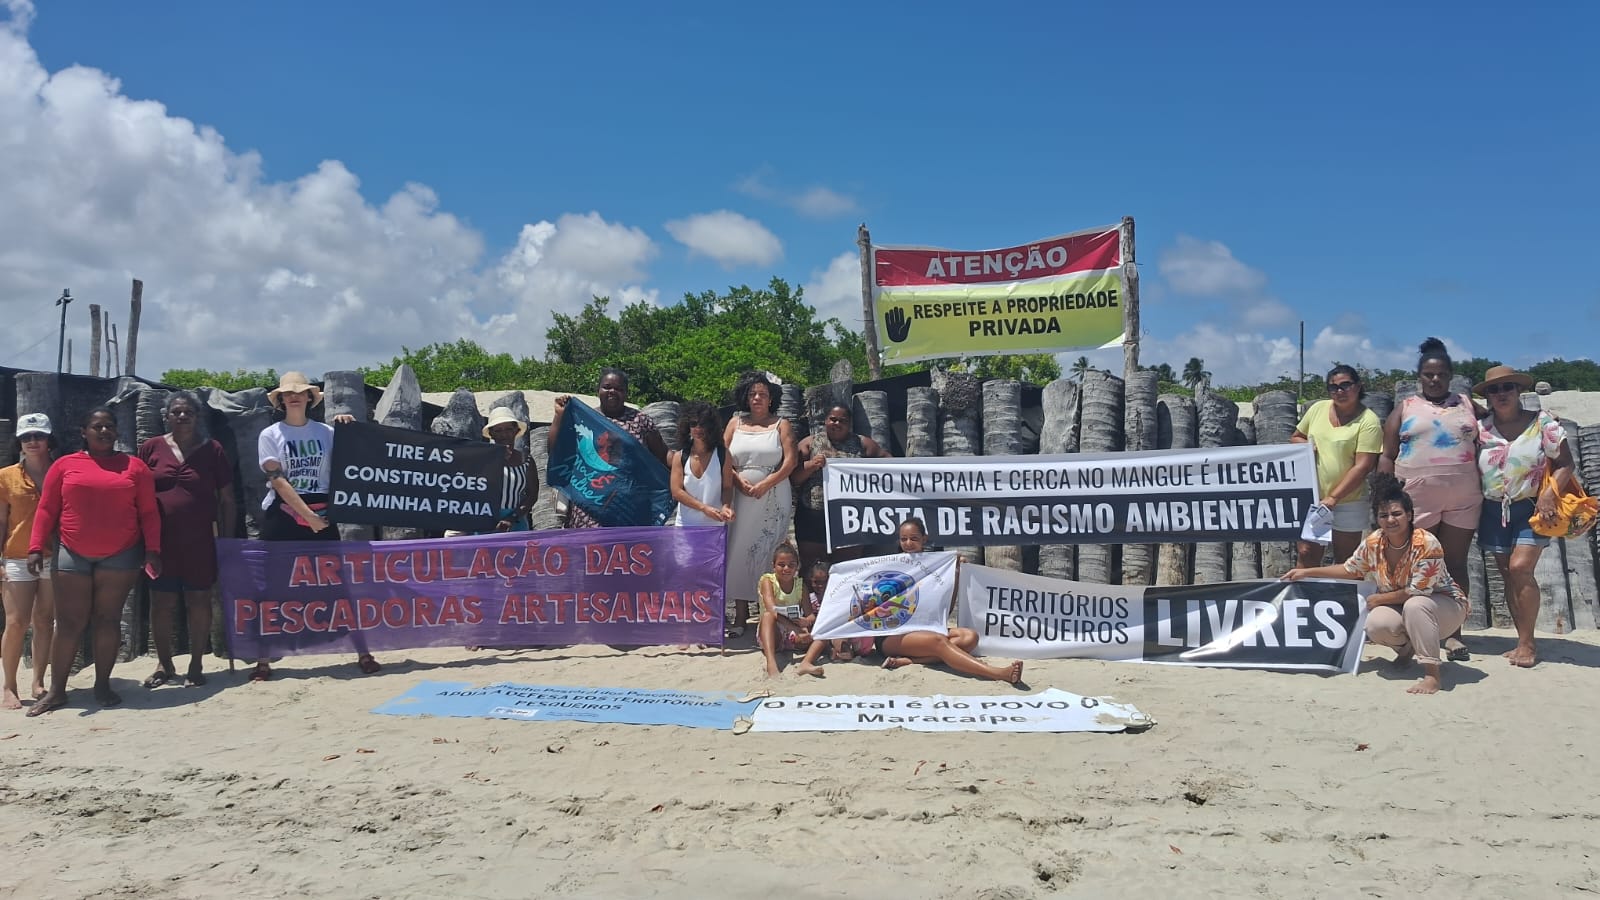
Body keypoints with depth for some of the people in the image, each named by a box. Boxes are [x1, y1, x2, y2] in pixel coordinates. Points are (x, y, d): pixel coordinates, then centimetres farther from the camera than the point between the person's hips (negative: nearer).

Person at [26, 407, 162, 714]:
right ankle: (56, 690, 9)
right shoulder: (65, 465, 6)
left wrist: (152, 550, -5)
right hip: (72, 555, 0)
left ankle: (103, 685, 13)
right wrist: (36, 548, -3)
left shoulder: (134, 466, 5)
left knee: (108, 619, 4)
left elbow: (149, 512, 3)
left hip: (121, 555, 0)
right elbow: (46, 510, 5)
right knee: (69, 623, 2)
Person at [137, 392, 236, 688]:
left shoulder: (212, 450, 3)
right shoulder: (151, 448, 5)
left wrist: (228, 541, 1)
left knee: (199, 601, 4)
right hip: (160, 540, 1)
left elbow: (226, 500, 5)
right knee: (161, 603, 6)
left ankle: (196, 665, 16)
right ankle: (164, 665, 21)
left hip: (200, 542, -1)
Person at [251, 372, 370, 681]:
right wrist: (309, 515, -16)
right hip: (282, 517, -1)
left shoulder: (325, 432, 8)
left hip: (321, 515, 1)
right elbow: (278, 481, -9)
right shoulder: (270, 435, 2)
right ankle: (263, 660, 9)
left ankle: (362, 653, 3)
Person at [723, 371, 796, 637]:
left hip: (774, 499, -2)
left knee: (770, 554, -4)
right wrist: (738, 479, -10)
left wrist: (765, 484, -12)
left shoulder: (781, 425, 8)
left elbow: (790, 461, -2)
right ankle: (740, 615, 1)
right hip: (742, 498, 2)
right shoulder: (736, 423, 14)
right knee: (739, 552, -3)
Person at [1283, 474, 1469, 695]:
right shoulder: (1373, 543, -11)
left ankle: (1432, 674, -33)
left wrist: (1377, 599, -18)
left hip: (1443, 603, -5)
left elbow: (1418, 592, -28)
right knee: (1375, 625, -26)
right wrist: (1307, 572, 1)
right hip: (1400, 607, 5)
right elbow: (1349, 570, 6)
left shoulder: (1426, 544, -28)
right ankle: (1406, 648, 10)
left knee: (1415, 605, -38)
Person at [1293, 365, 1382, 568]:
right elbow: (1295, 438, 18)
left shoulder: (1368, 421, -10)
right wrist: (1304, 444, -7)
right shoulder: (1318, 408, 4)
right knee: (1307, 555, 7)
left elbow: (1362, 467, -16)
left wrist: (1333, 497, -21)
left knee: (1345, 563, 9)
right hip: (1310, 497, 4)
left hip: (1347, 502, -4)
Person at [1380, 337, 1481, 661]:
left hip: (1463, 499, 2)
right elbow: (1387, 456, 3)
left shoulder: (1467, 405, 12)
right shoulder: (1406, 408, 6)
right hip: (1416, 498, -1)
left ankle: (1452, 633, 11)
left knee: (1455, 563, 5)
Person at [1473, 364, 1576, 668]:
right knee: (1507, 575, 4)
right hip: (1494, 509, 3)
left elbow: (1565, 464, -5)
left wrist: (1550, 494, -19)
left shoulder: (1542, 422, -3)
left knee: (1520, 568, -15)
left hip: (1531, 507, -3)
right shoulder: (1480, 426, 2)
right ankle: (1523, 641, 12)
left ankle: (1527, 643, -6)